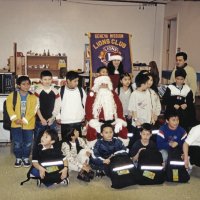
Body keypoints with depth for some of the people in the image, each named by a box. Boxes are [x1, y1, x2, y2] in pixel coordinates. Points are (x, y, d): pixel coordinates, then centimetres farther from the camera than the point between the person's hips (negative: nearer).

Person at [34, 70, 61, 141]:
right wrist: (42, 118, -11)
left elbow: (57, 106, 1)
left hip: (52, 120, 2)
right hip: (40, 120, -2)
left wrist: (52, 118, -7)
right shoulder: (38, 91, -4)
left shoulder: (55, 91, 2)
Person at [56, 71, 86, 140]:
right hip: (65, 123, -2)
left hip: (78, 122, 2)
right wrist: (58, 117, 2)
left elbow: (85, 103, 16)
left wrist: (84, 115, 14)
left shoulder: (81, 90, 3)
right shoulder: (61, 91, -4)